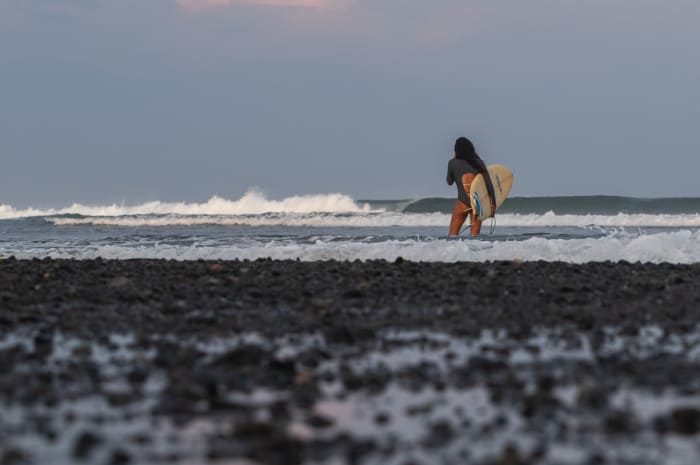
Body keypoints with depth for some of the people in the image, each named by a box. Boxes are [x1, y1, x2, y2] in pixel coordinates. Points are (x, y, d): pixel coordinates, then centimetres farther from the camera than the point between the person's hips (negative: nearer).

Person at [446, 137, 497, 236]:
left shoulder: (453, 163, 0)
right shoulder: (479, 163, 6)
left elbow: (449, 182, 16)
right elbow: (489, 183, 0)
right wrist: (493, 203, 1)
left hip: (463, 202, -3)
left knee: (453, 233, 7)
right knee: (475, 234, 5)